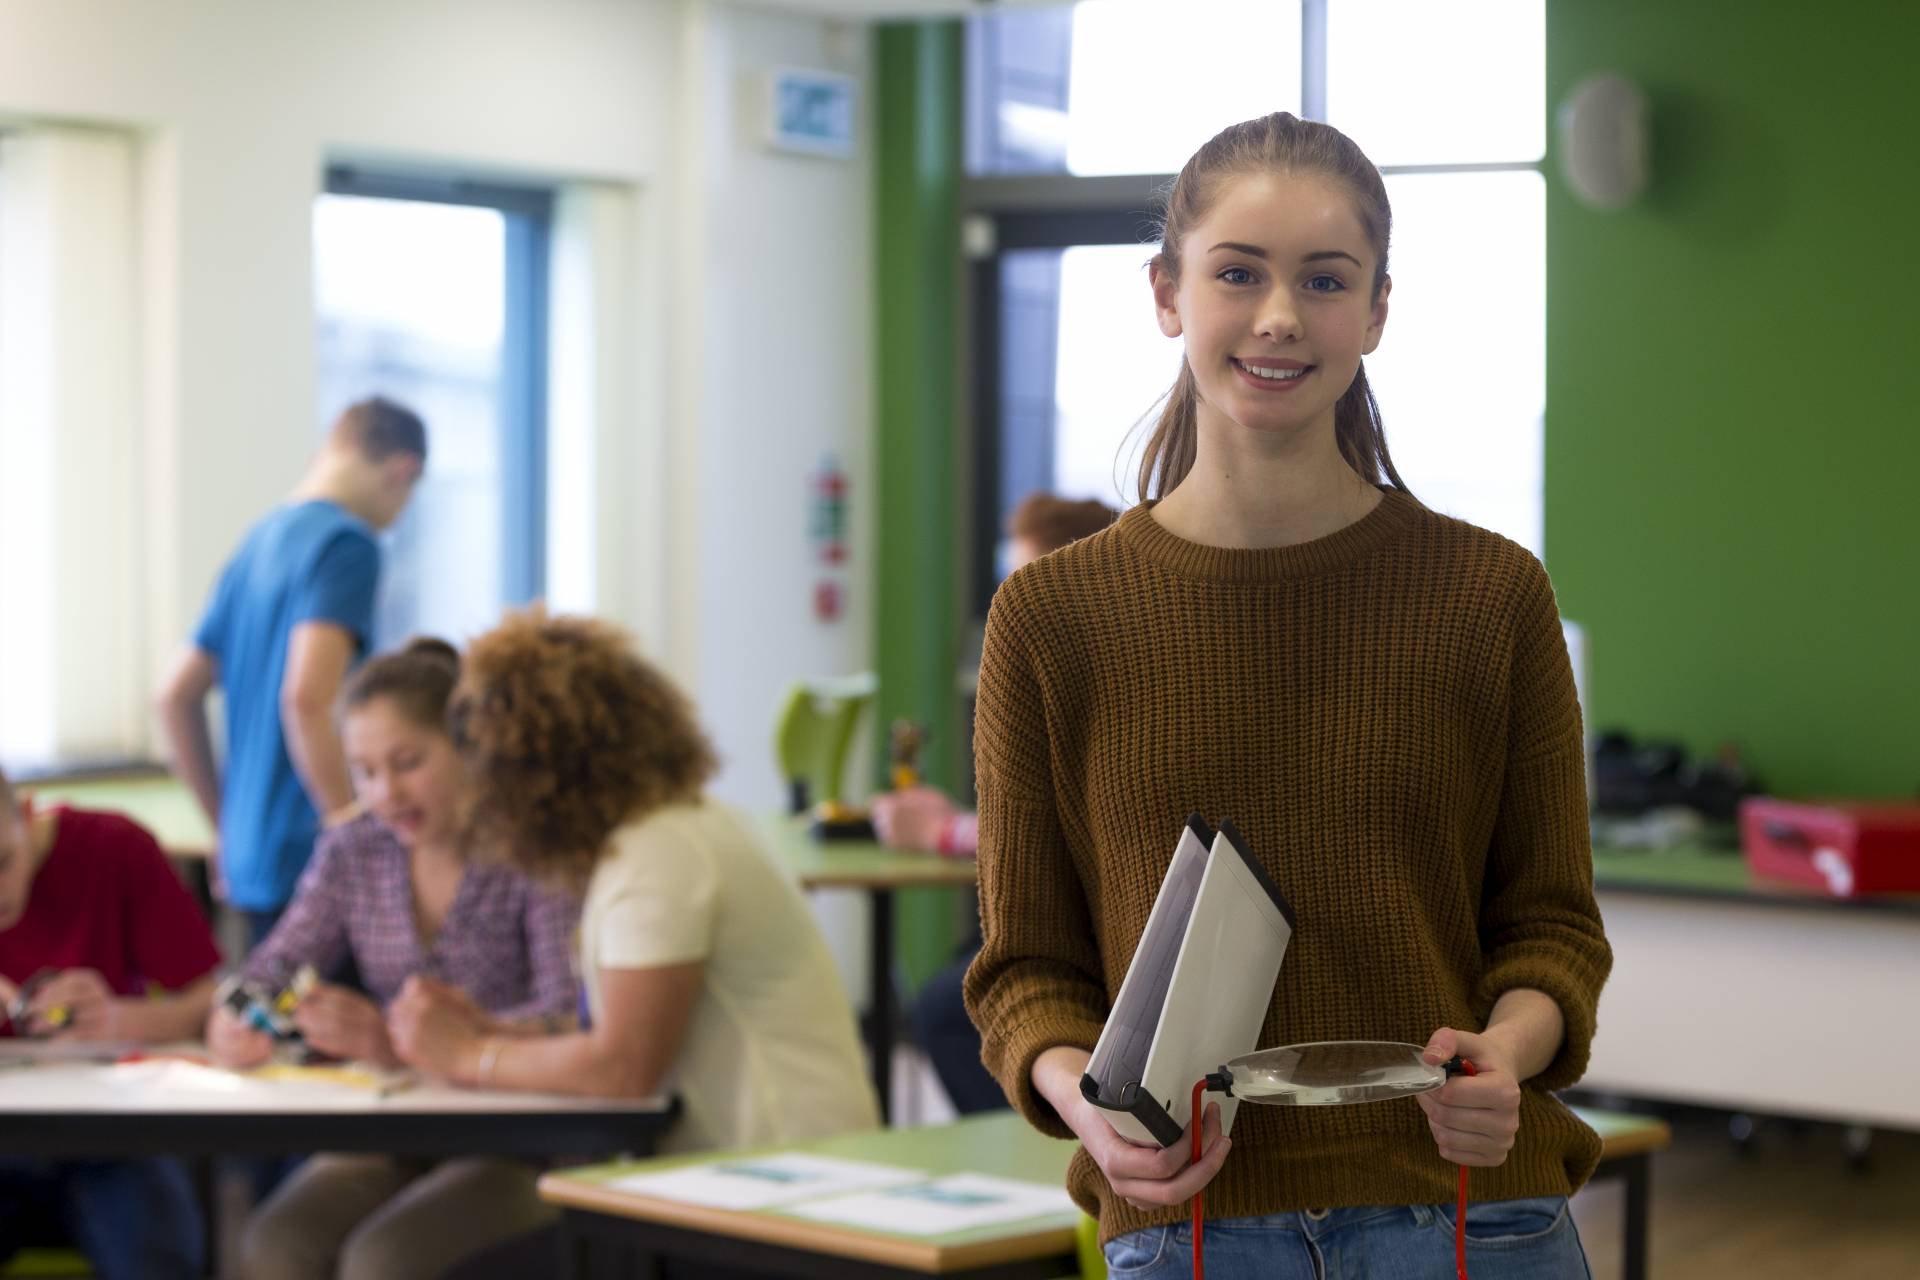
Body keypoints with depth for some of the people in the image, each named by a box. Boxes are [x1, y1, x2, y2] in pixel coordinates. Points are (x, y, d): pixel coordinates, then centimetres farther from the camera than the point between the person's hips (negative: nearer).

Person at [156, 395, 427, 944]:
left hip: (251, 867, 9)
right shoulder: (349, 543, -10)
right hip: (311, 861, -9)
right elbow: (307, 698, -22)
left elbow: (177, 696, 20)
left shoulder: (257, 543, 17)